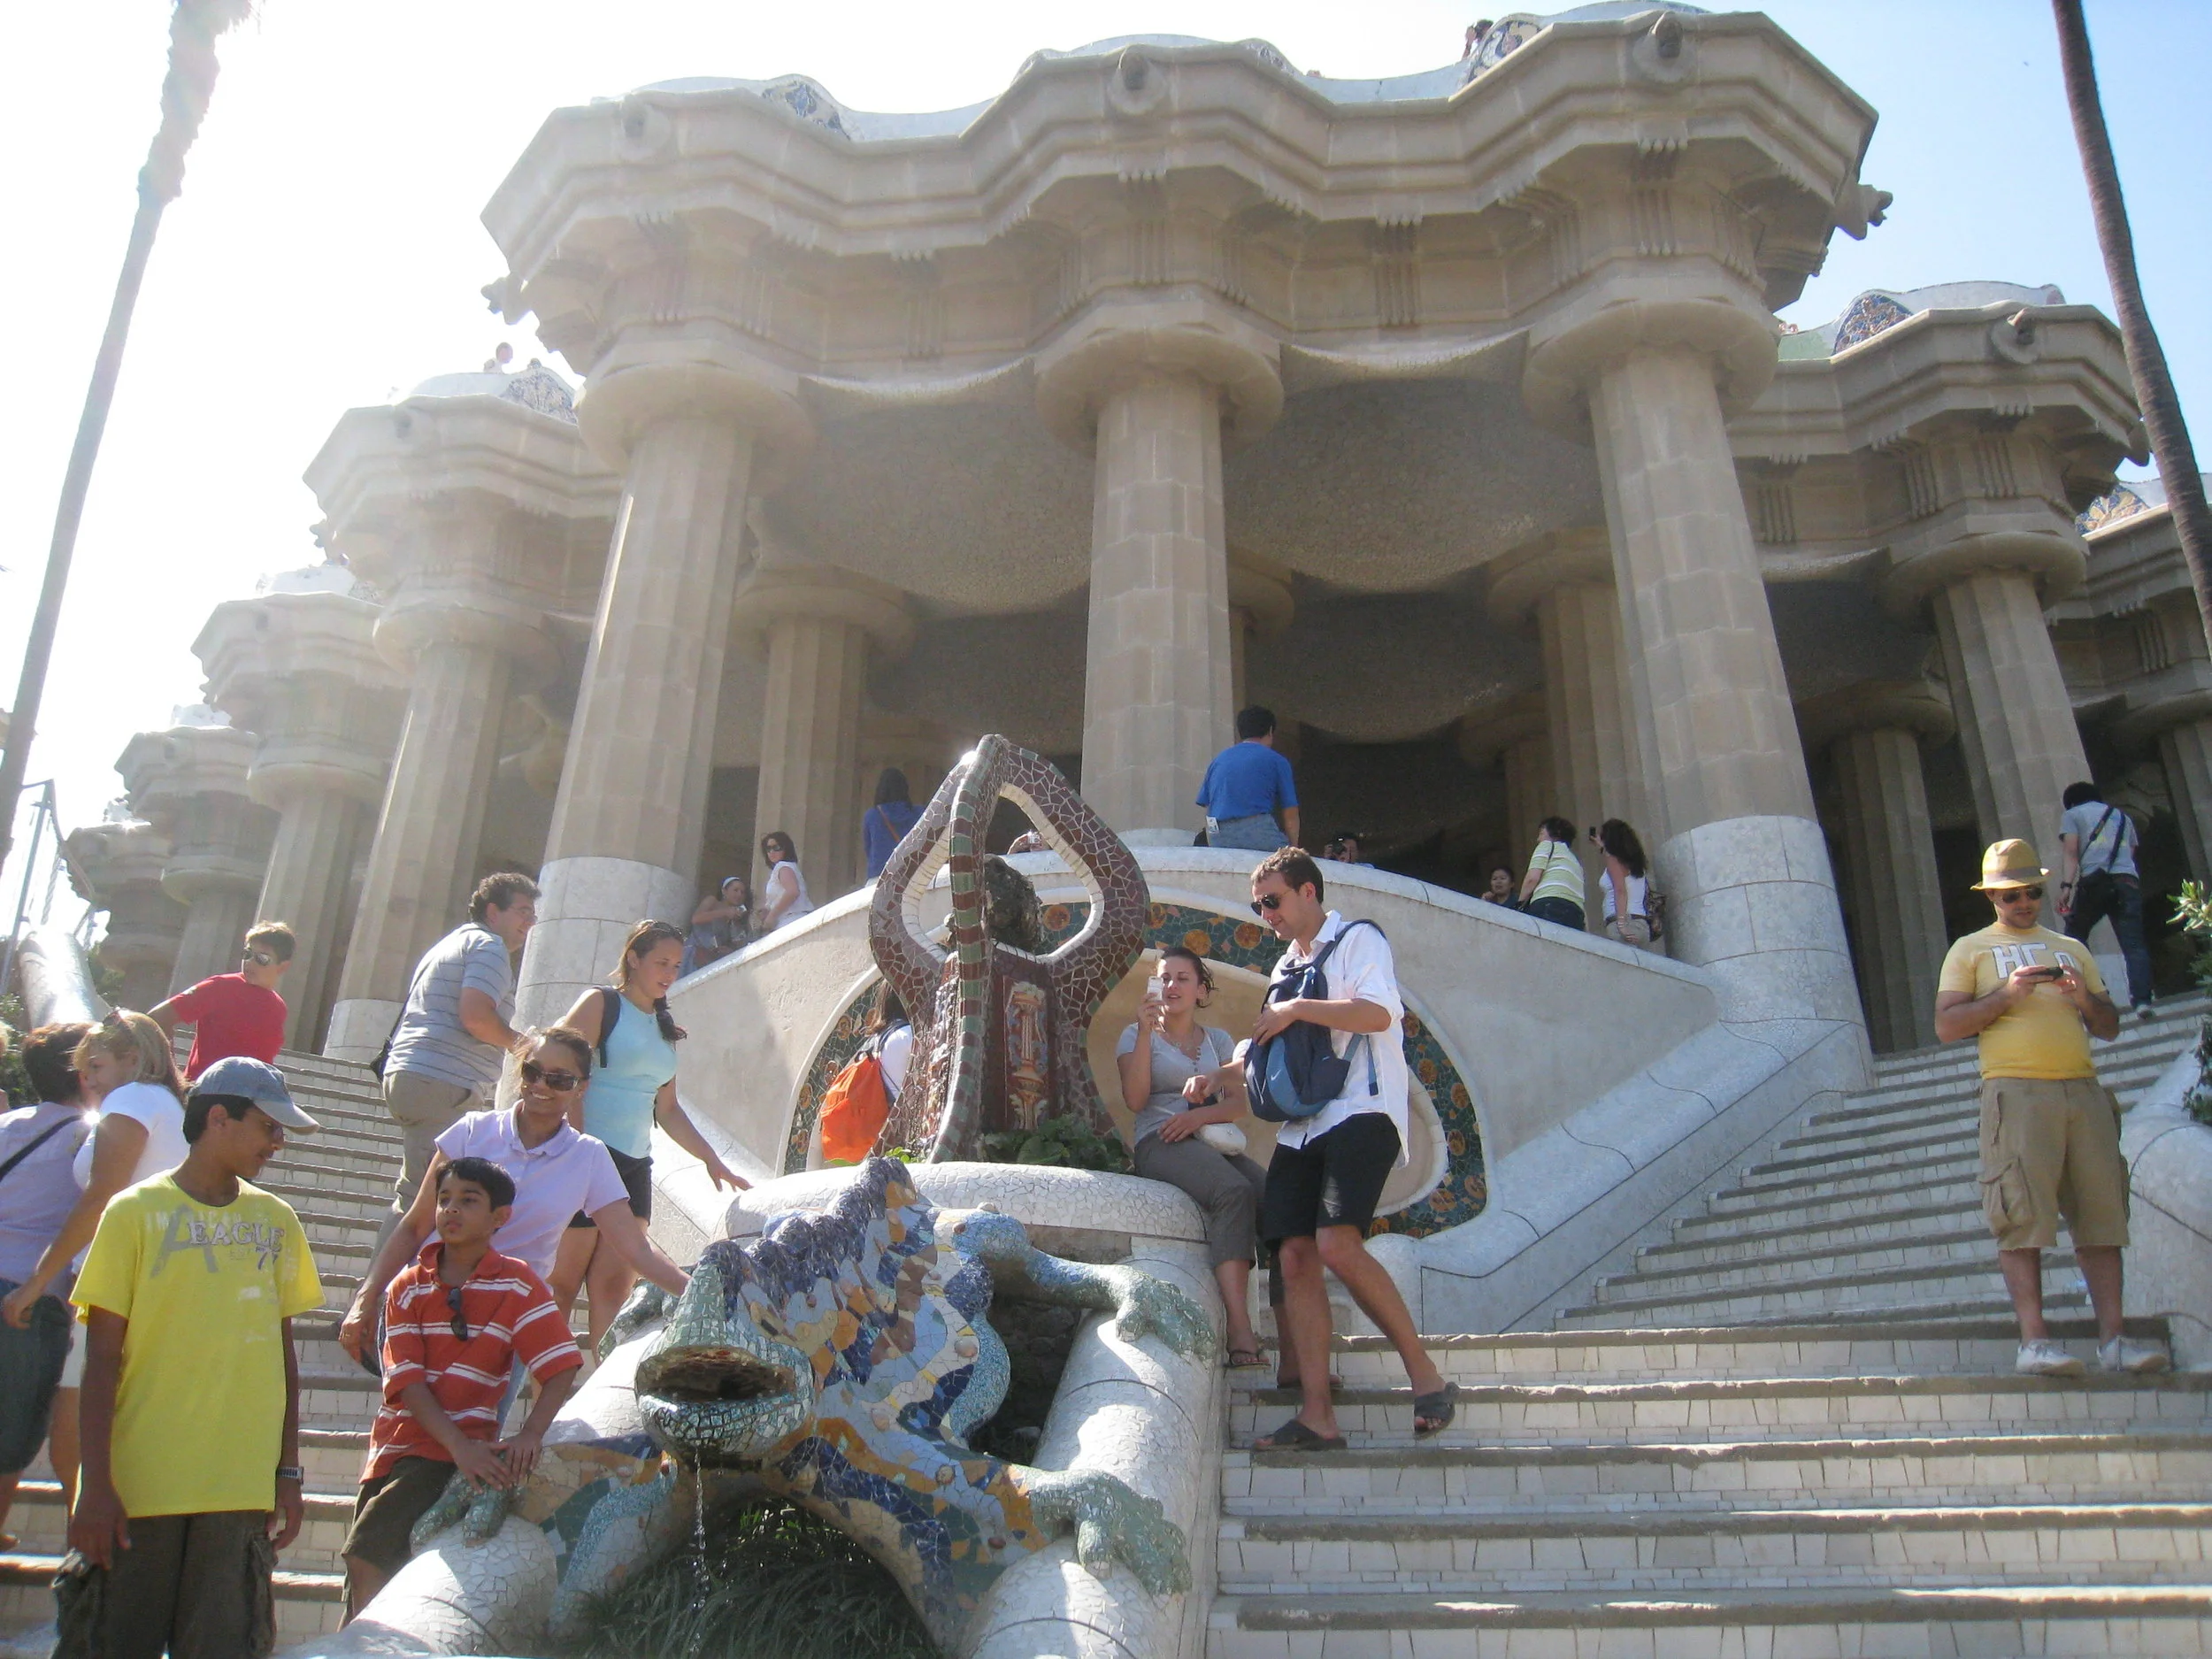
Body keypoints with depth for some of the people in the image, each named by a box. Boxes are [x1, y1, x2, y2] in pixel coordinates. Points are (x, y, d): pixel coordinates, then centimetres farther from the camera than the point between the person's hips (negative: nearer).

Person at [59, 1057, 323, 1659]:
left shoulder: (277, 1220, 10)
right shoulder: (136, 1213, -1)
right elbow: (102, 1359, -3)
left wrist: (289, 1473, 9)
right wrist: (96, 1485, -8)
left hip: (243, 1490, 3)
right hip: (138, 1488, -2)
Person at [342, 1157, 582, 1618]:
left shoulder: (516, 1284, -6)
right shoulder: (407, 1287, 3)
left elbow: (562, 1367, -12)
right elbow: (407, 1382, -7)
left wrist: (530, 1433, -28)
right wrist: (460, 1445, -21)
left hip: (457, 1451, -5)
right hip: (396, 1444, 5)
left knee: (367, 1554, -17)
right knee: (365, 1563, 10)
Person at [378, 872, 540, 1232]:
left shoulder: (451, 943, 27)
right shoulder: (489, 946, -5)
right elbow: (475, 1015, -18)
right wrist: (520, 1044, -5)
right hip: (442, 1085, -10)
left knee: (412, 1194, 15)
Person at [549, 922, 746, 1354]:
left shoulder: (665, 1029, 19)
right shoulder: (600, 1004, -1)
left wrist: (712, 1160, 16)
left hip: (635, 1167, 6)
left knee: (616, 1286, -2)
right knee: (563, 1282, -2)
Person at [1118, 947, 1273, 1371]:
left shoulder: (1218, 1039, 23)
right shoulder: (1137, 1035, 14)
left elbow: (1239, 1103, 10)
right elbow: (1135, 1100, -2)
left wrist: (1201, 1114, -11)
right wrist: (1146, 1031, -7)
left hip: (1213, 1141, 4)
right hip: (1159, 1143, -4)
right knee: (1234, 1192, -36)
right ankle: (1240, 1334, -43)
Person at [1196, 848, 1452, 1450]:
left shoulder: (1358, 940, 4)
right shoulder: (1285, 968, 26)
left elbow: (1378, 1013, -14)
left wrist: (1296, 1009, -10)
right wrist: (1219, 1078, 15)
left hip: (1360, 1113, -7)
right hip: (1300, 1126, 8)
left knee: (1337, 1245, -24)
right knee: (1294, 1256, -5)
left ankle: (1426, 1376, -10)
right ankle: (1317, 1417, -5)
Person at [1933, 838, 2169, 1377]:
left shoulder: (2070, 949, 24)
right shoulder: (1971, 950, 12)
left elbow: (2110, 1027, 21)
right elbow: (1946, 1026, 2)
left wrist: (2086, 1000, 0)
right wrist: (2007, 994, -10)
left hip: (2083, 1089, 4)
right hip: (2016, 1090, -4)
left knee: (2101, 1211, -1)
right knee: (2023, 1215, -9)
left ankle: (2112, 1338, 2)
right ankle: (2034, 1339, -10)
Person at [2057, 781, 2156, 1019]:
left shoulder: (2072, 815, 17)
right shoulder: (2122, 816, 32)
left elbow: (2072, 853, 3)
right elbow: (2130, 852, 24)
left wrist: (2066, 886, -5)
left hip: (2095, 880, -4)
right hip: (2129, 880, 4)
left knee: (2074, 936, 10)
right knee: (2134, 943, -2)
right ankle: (2142, 999, -16)